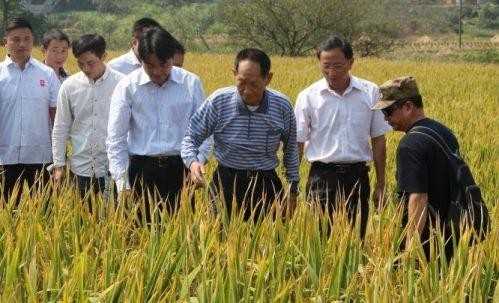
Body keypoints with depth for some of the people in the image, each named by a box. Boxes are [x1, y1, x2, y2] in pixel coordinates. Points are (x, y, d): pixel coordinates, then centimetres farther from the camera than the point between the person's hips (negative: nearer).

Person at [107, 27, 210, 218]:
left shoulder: (191, 84, 2)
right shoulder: (127, 87, 0)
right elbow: (116, 138, 1)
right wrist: (122, 183, -5)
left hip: (179, 168, 0)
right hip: (141, 169, 0)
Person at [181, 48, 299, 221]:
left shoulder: (282, 106, -5)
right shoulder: (218, 102, -10)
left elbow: (291, 148, 10)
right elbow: (191, 138, -2)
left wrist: (293, 189, 13)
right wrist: (192, 162, -24)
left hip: (266, 186, 1)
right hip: (227, 184, -1)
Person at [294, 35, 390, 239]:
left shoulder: (370, 93, 3)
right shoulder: (308, 97, -1)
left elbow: (378, 141, 9)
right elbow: (297, 144, 3)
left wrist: (381, 185, 9)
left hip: (357, 176, 1)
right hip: (322, 175, -1)